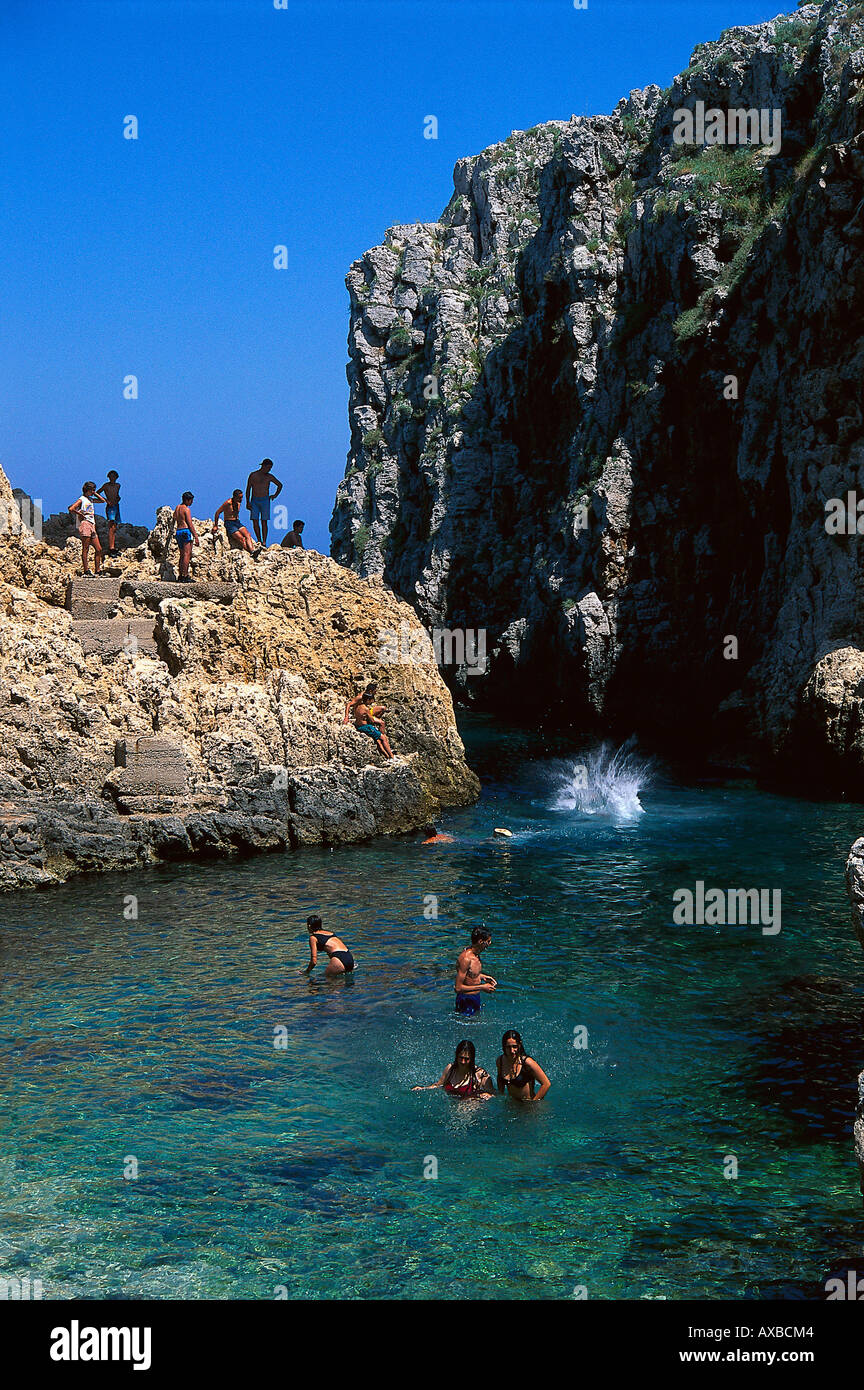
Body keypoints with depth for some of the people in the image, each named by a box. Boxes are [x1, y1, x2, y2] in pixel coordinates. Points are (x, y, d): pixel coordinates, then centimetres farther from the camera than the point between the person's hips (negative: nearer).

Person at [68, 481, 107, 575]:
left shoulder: (90, 499, 21)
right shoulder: (82, 500, -3)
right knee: (85, 549, -8)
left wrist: (95, 493, 20)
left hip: (92, 526, 9)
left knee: (98, 549, 4)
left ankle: (97, 570, 7)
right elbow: (71, 509, -15)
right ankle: (86, 570, -10)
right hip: (85, 525, -9)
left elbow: (102, 501, 30)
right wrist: (80, 514, -8)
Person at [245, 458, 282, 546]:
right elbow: (248, 489, 3)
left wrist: (275, 495, 12)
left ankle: (264, 542, -6)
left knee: (264, 522, -5)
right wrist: (248, 502, -3)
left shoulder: (269, 477, 7)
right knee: (255, 521, -5)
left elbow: (280, 485, 22)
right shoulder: (253, 475, 2)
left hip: (265, 500, 0)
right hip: (254, 500, 0)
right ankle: (259, 541, 5)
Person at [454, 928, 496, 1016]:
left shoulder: (475, 953, 2)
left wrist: (482, 977, 5)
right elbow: (458, 988, -26)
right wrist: (482, 987, -21)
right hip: (466, 1001, -9)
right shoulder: (466, 958, -27)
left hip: (476, 998, 9)